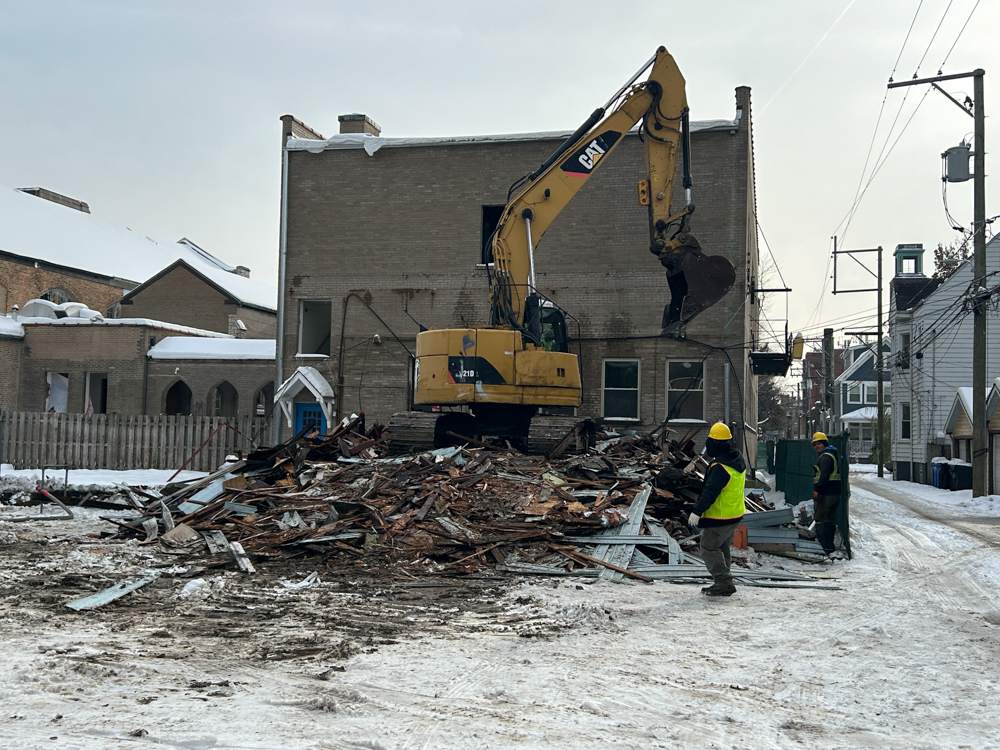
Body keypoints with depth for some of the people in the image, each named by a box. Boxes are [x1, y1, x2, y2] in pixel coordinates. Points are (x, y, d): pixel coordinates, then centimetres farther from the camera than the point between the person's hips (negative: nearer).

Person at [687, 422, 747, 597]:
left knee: (709, 548, -1)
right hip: (736, 515, 10)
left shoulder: (720, 467, -25)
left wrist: (697, 511, -29)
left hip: (720, 516, -10)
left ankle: (724, 583, -2)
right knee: (722, 548, 18)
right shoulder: (738, 461, 6)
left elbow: (710, 492, -29)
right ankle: (723, 583, 23)